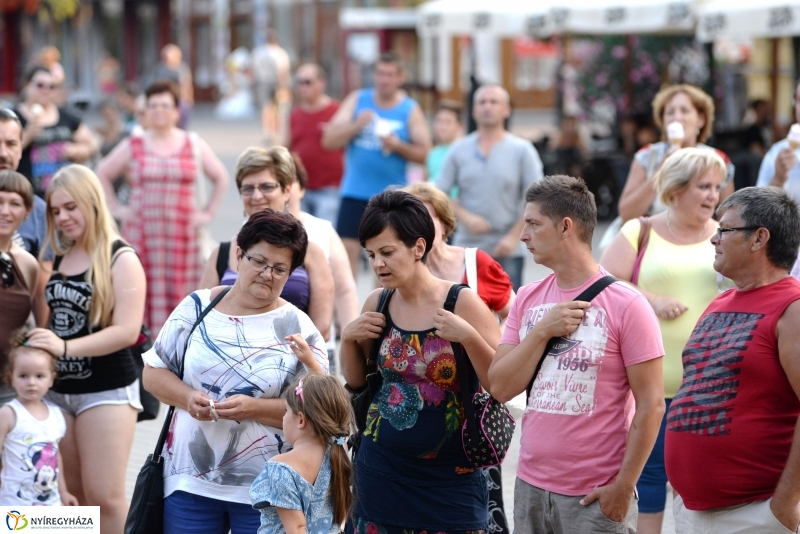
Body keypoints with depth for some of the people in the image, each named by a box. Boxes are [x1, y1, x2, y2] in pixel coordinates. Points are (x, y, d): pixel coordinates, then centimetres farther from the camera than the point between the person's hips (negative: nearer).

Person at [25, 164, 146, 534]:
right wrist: (37, 344, 1)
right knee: (71, 496, 8)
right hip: (58, 389, 7)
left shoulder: (120, 259, -10)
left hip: (107, 390, -6)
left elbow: (127, 330, -18)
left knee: (104, 497, -8)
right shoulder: (57, 259, 11)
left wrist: (65, 347, -26)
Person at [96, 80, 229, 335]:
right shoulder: (133, 146, 8)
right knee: (146, 292, -7)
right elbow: (103, 173, 15)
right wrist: (115, 209, 6)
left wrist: (209, 212, 8)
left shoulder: (194, 145, 10)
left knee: (181, 291, -4)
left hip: (183, 232, 1)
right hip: (142, 232, 0)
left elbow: (221, 177, 17)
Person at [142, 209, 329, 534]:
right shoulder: (196, 308, 5)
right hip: (190, 480, 2)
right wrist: (187, 398, -11)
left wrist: (256, 408, -20)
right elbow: (153, 372, 9)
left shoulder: (298, 329, -2)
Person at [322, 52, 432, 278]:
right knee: (346, 251, -7)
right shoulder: (357, 100, 5)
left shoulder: (410, 110, 1)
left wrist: (398, 146, -18)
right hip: (355, 192, 1)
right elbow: (329, 140, 0)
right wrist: (356, 126, -15)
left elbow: (423, 153, 0)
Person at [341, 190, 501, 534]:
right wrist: (348, 339, -1)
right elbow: (356, 381, 16)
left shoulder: (462, 304, -11)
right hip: (381, 475, 4)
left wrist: (468, 336, -24)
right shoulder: (377, 306, 2)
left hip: (448, 479, -4)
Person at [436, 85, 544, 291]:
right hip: (467, 248, 2)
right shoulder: (459, 150, 7)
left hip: (506, 251, -2)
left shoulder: (522, 150, 1)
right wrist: (465, 217, -11)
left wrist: (514, 236, -12)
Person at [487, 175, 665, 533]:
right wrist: (542, 332, -9)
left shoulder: (625, 305, -9)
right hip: (530, 488, 5)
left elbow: (651, 405, -10)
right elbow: (501, 388, 3)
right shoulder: (528, 300, 8)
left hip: (597, 496, -5)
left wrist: (624, 486, -13)